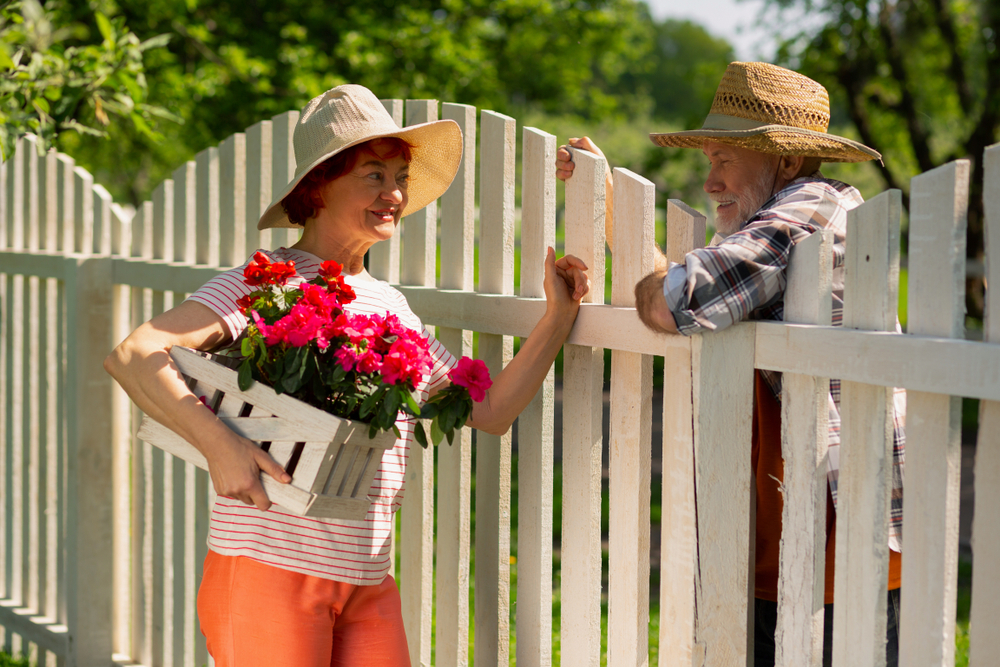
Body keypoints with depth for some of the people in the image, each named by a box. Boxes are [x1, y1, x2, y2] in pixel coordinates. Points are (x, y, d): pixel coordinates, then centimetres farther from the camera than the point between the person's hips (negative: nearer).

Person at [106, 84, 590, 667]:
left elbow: (489, 411, 17)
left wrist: (558, 317, 10)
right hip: (268, 568, -6)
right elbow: (132, 356, -18)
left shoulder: (390, 306, 15)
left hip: (368, 584, 6)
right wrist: (219, 443, -28)